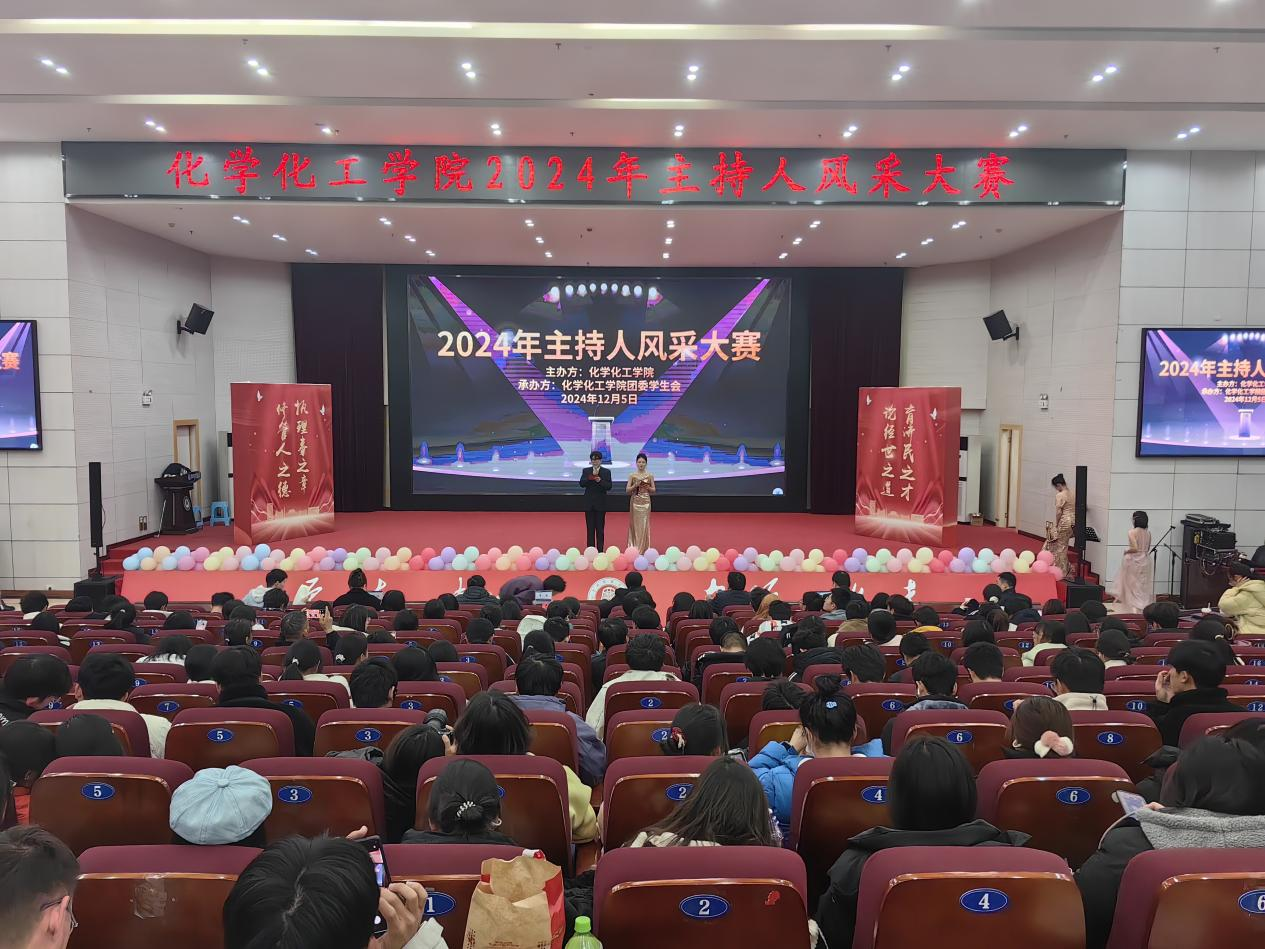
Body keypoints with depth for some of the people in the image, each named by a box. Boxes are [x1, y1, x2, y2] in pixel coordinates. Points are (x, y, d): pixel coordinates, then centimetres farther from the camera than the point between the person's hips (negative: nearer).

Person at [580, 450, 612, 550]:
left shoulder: (606, 472, 1)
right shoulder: (586, 471, 6)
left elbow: (609, 486, -7)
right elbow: (581, 484, -7)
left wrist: (600, 481, -23)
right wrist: (592, 476, -16)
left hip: (600, 503, -1)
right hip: (589, 503, 2)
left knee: (600, 528, 2)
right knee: (590, 528, 5)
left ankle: (600, 550, 6)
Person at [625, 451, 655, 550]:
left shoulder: (650, 476, 3)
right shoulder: (632, 475, 2)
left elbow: (653, 490, 8)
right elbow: (627, 490, 1)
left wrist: (647, 487, -11)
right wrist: (635, 485, -15)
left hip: (645, 502, 0)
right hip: (635, 502, 0)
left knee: (644, 524, 1)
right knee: (635, 524, 1)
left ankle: (643, 548, 8)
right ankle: (634, 548, 7)